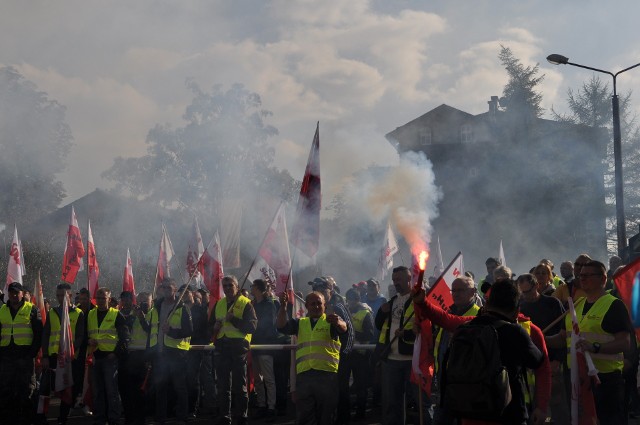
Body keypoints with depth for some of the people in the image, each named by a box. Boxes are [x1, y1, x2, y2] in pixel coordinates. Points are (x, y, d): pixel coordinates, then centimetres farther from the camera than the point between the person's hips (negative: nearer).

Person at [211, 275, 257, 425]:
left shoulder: (245, 303, -2)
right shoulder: (219, 304, 15)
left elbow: (252, 326, -13)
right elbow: (211, 324, 26)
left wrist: (233, 319, -18)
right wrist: (215, 327, 3)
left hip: (239, 347, -5)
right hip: (222, 348, 5)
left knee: (239, 385, -1)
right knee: (223, 386, 8)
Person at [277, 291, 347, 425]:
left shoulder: (330, 321, 7)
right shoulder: (300, 323, 18)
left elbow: (343, 328, -14)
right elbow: (282, 326, 2)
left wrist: (338, 322, -38)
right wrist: (283, 306, -14)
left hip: (327, 373, -3)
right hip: (304, 374, 3)